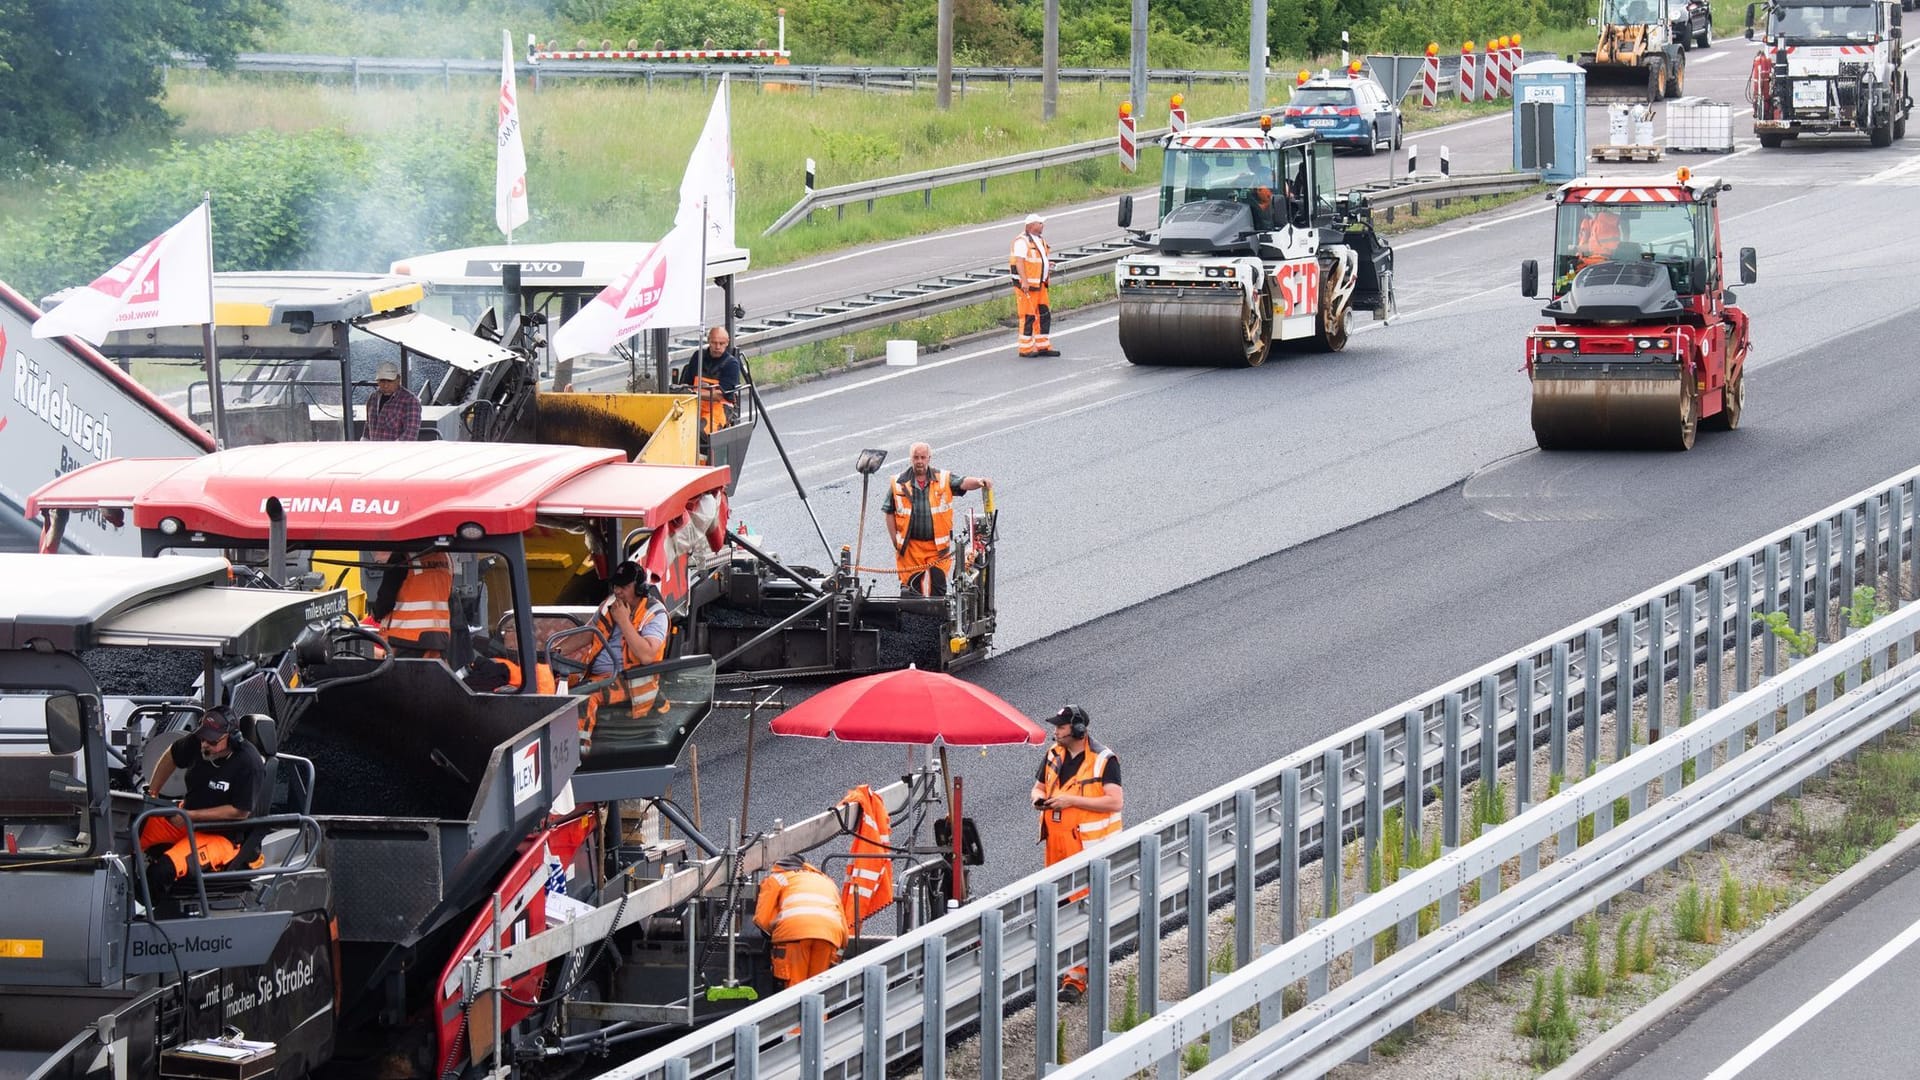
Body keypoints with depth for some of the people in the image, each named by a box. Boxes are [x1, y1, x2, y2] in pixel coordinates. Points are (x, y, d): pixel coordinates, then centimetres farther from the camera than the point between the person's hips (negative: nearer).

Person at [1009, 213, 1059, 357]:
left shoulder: (1040, 240, 16)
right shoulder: (1022, 241, -14)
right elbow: (1019, 261, -21)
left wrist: (1047, 265, 10)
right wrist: (1024, 281, -28)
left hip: (1040, 284, 9)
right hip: (1027, 285, -9)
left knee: (1044, 315, 10)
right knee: (1028, 317, -5)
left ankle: (1043, 346, 18)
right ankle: (1026, 349, 1)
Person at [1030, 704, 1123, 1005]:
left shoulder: (1103, 761, -10)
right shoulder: (1053, 756, 11)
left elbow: (1115, 801, -18)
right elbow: (1039, 787, 22)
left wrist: (1071, 800, -21)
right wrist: (1040, 799, -4)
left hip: (1089, 847, -7)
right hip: (1057, 845, 7)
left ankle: (1076, 979, -9)